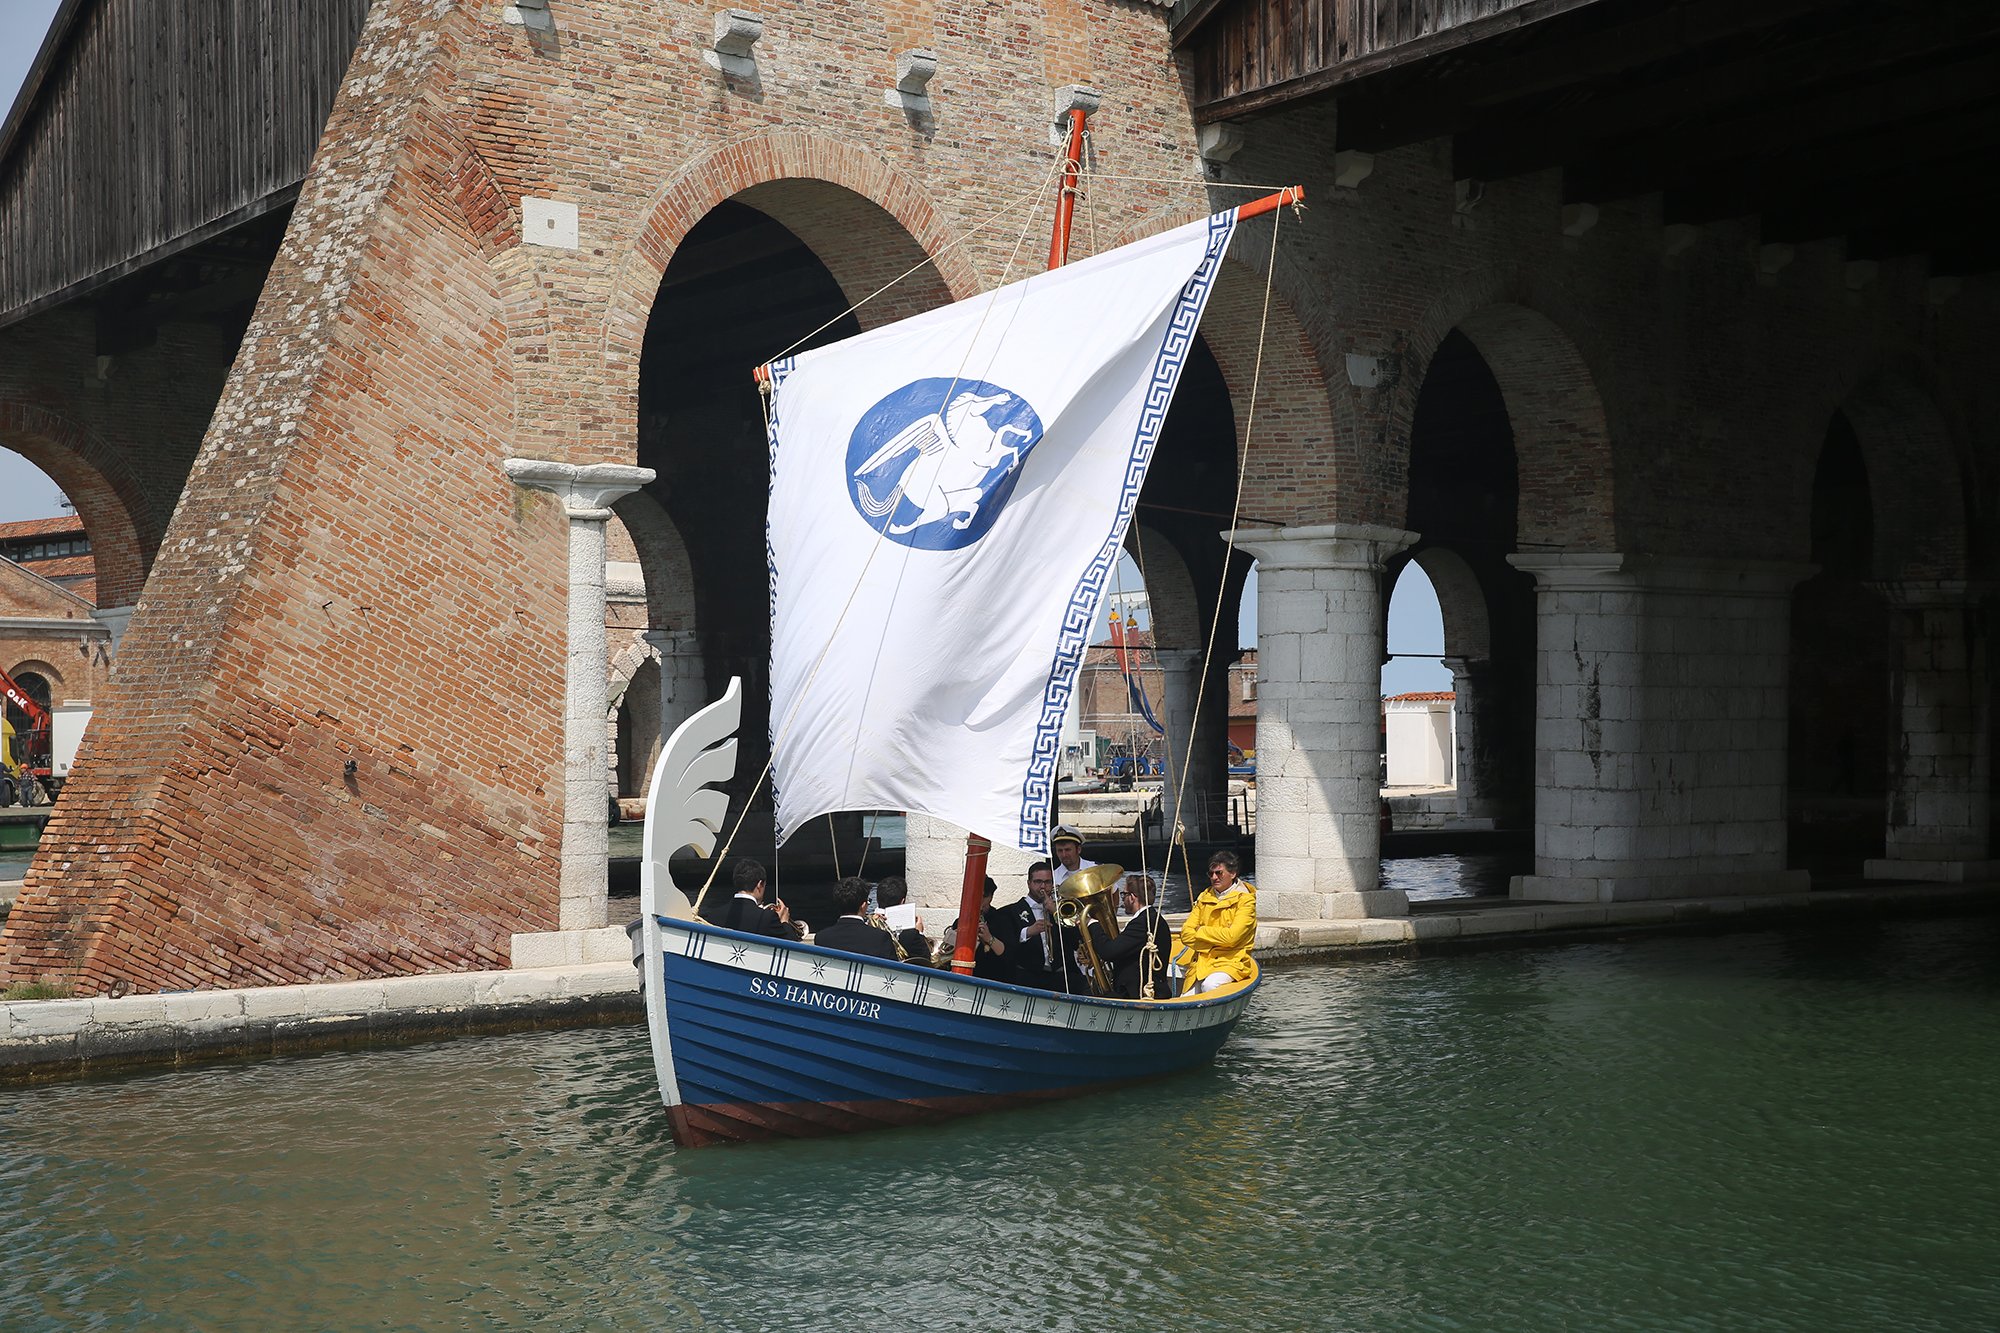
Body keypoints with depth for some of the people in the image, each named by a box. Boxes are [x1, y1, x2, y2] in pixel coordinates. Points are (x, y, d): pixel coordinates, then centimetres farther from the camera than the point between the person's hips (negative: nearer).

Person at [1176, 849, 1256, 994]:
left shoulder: (1245, 899, -3)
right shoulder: (1204, 898, 14)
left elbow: (1231, 937, -15)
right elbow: (1186, 934, 6)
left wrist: (1200, 932, -2)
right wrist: (1215, 940, -9)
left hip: (1231, 962, -4)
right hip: (1201, 961, 4)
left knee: (1210, 985, -35)